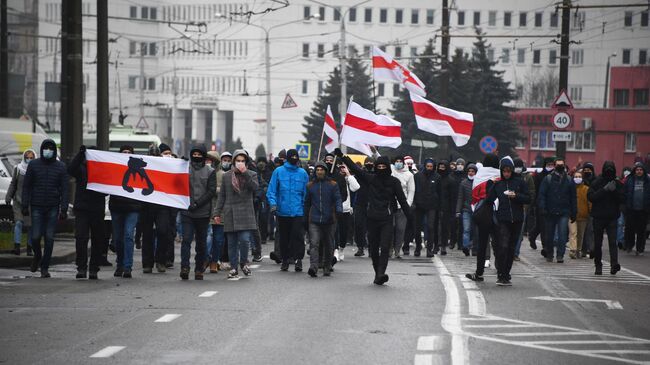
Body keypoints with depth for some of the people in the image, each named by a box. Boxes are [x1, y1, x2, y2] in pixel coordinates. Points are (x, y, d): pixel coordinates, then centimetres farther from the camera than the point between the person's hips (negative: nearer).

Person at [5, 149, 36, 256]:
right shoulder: (18, 169, 6)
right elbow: (13, 184, 12)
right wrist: (8, 197, 6)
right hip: (19, 201, 0)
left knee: (31, 225, 2)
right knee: (18, 223, -11)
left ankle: (29, 248, 9)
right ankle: (17, 247, -17)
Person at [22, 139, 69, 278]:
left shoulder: (61, 167, 4)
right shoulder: (33, 165, 4)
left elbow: (64, 189, 2)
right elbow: (26, 186, 5)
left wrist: (64, 209, -5)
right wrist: (25, 206, -2)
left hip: (53, 208, 0)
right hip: (37, 207, 0)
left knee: (49, 238, -2)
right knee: (35, 236, -6)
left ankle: (45, 268, 7)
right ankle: (37, 256, 25)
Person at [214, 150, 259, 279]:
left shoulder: (251, 175, 8)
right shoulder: (226, 176, 12)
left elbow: (255, 187, -12)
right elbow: (222, 196, 14)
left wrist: (245, 173, -16)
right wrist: (217, 213, 8)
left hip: (246, 213, -2)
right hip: (230, 214, 2)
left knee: (245, 240, -13)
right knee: (232, 244, 3)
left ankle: (243, 263, 10)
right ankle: (234, 268, 10)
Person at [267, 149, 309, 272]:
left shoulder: (303, 173, 5)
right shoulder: (278, 171, 1)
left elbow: (306, 193, 9)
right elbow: (271, 190, 0)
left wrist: (305, 207, 2)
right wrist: (273, 203, -15)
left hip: (298, 211, -1)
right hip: (282, 211, 1)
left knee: (297, 235, -11)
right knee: (284, 237, 9)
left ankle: (298, 259, -10)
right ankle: (285, 259, 19)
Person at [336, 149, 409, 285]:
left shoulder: (394, 181, 2)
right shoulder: (370, 179, 7)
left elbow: (402, 199, 2)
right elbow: (355, 168, 7)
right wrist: (342, 156, 3)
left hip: (387, 219, -3)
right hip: (372, 218, 3)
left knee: (385, 247, -14)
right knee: (373, 248, 8)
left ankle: (381, 273, -21)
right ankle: (377, 272, 20)